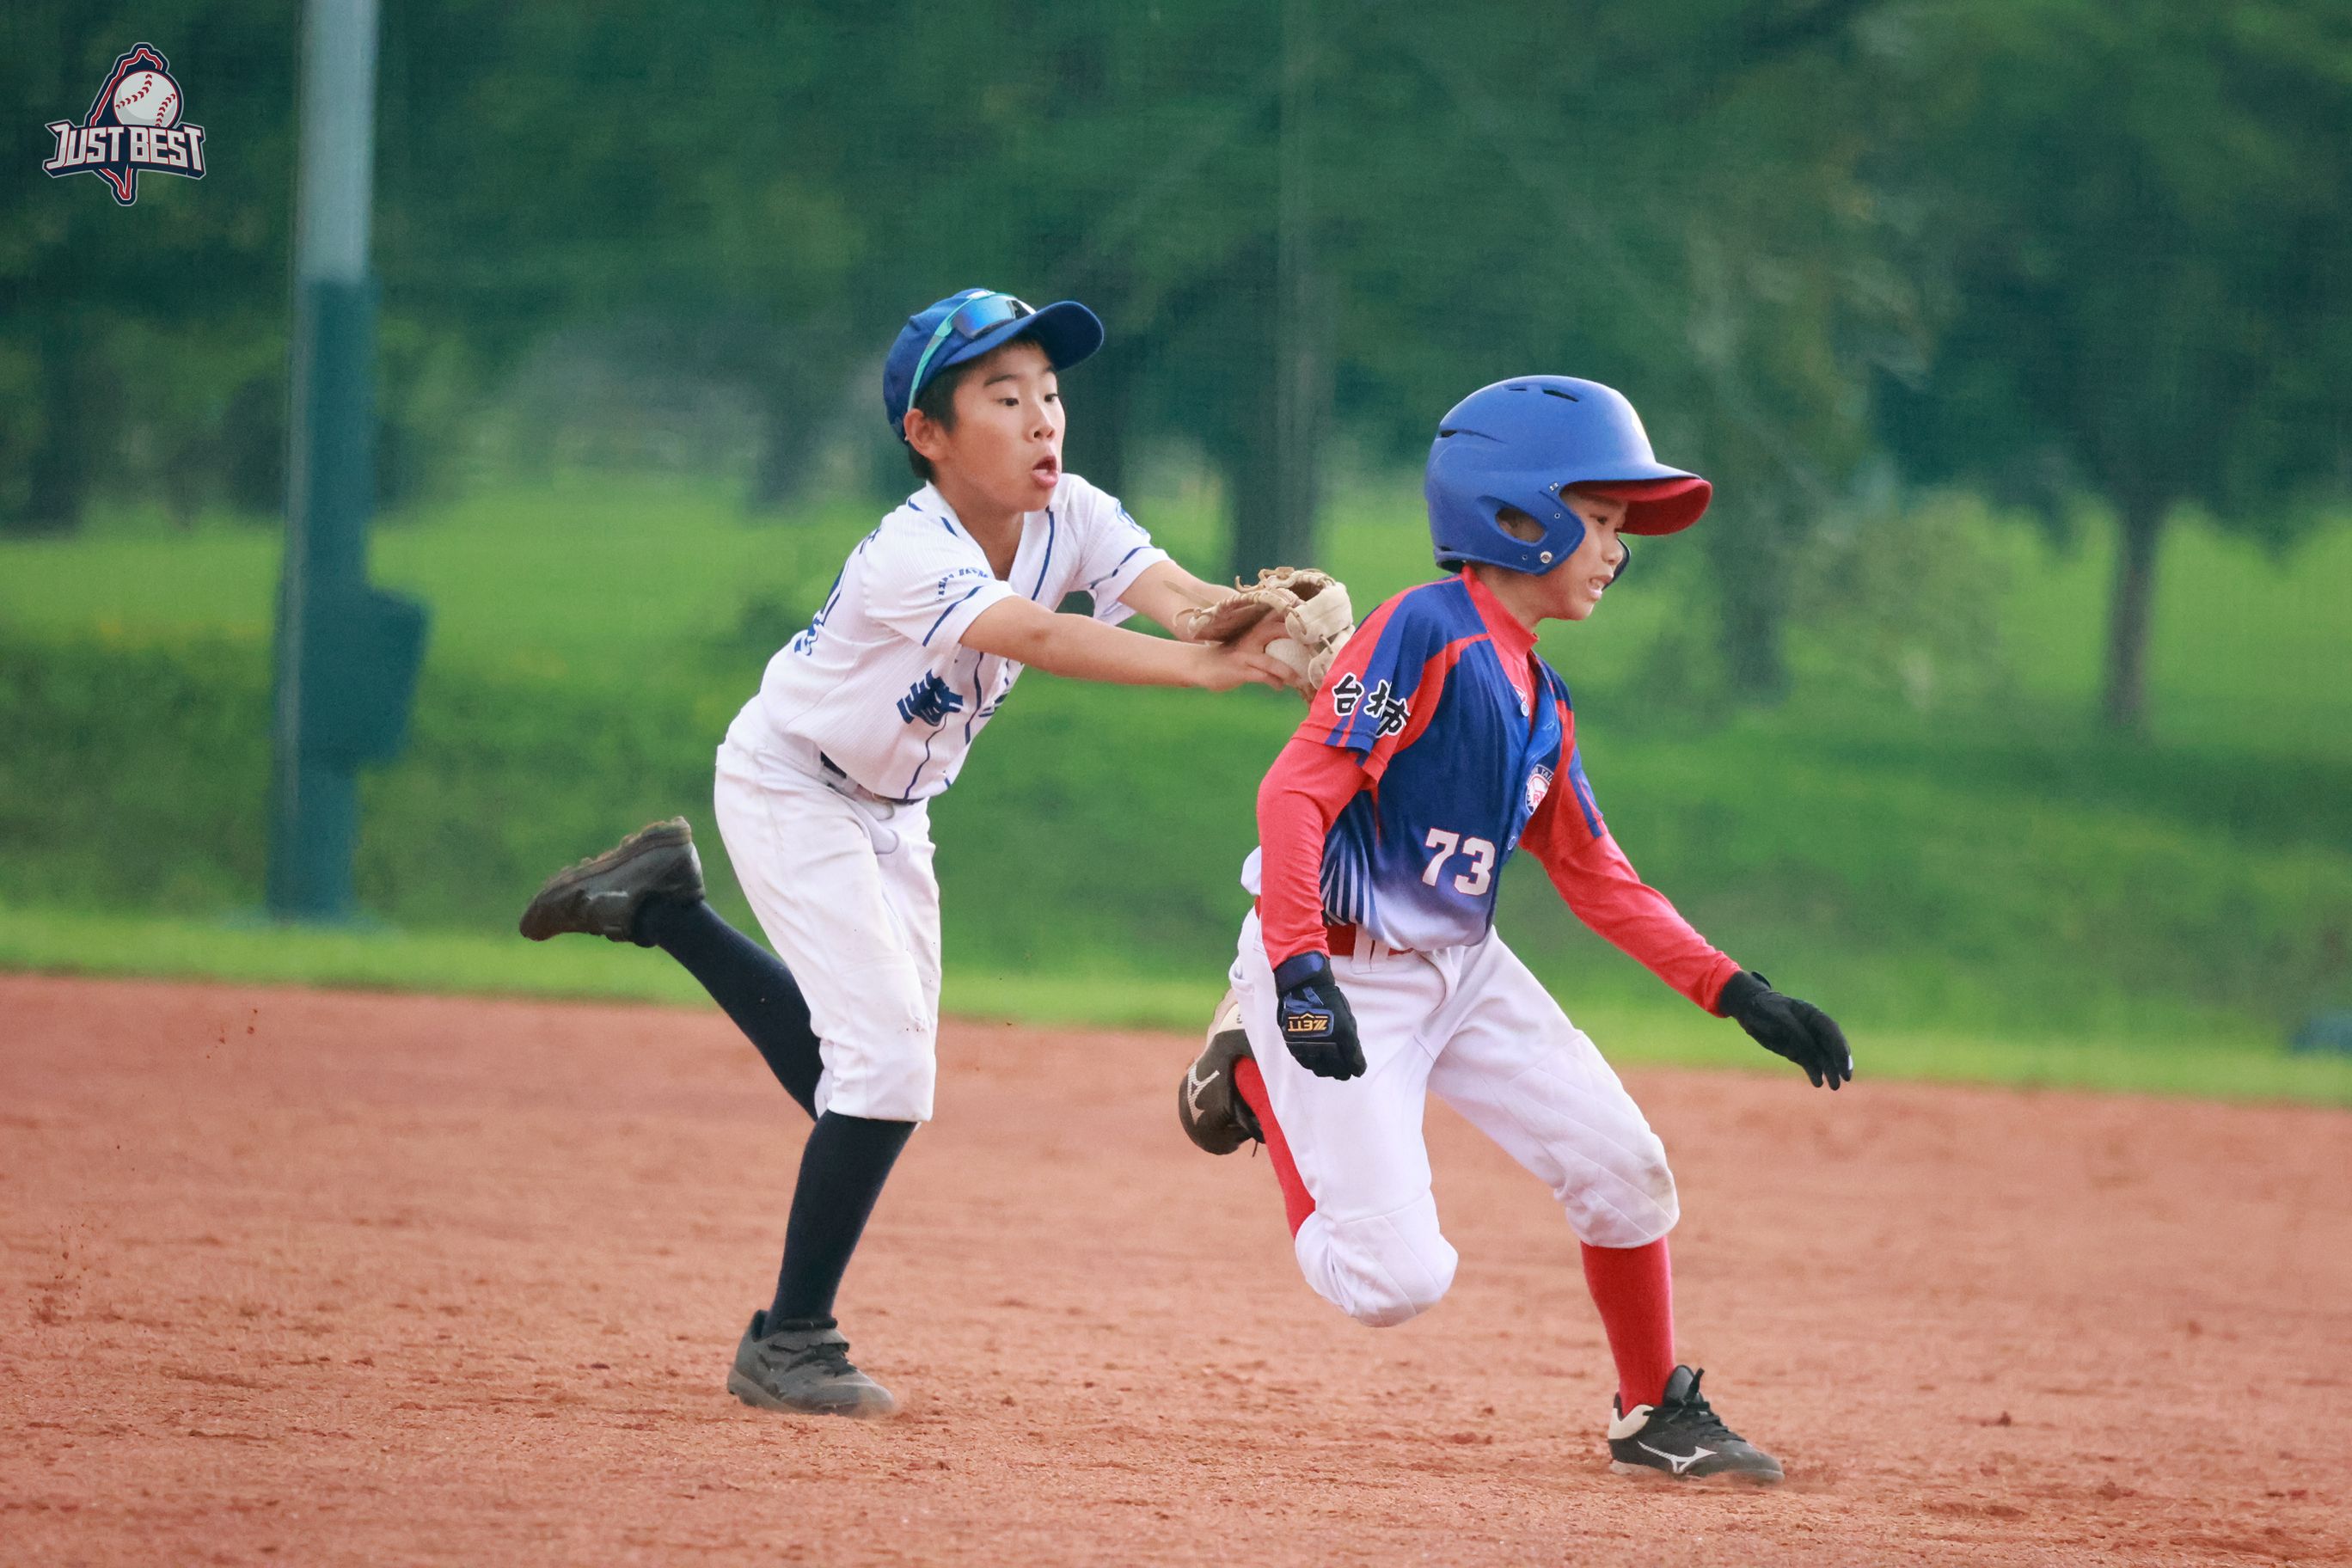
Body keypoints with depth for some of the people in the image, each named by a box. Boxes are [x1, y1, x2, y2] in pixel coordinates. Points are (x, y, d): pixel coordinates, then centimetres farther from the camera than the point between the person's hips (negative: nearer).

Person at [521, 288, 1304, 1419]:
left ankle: (660, 903, 29)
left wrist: (1259, 622, -54)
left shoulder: (1069, 519, -14)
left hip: (891, 810, 8)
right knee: (886, 1057, -19)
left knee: (870, 1074, 12)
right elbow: (1041, 640, -50)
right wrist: (1203, 665, -62)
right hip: (790, 787, -8)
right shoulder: (908, 557, -34)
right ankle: (789, 1344, -8)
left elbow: (1173, 593, -31)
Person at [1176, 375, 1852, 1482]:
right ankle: (1255, 1077, 9)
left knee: (1623, 1166, 0)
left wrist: (1738, 994, 7)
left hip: (1465, 972, 8)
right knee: (1395, 1282, -14)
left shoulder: (1544, 704, 11)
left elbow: (1597, 880, 16)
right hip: (1347, 975, -8)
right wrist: (1301, 972, -34)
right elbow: (1298, 791, -23)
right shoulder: (1425, 632, -16)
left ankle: (1656, 1418, 20)